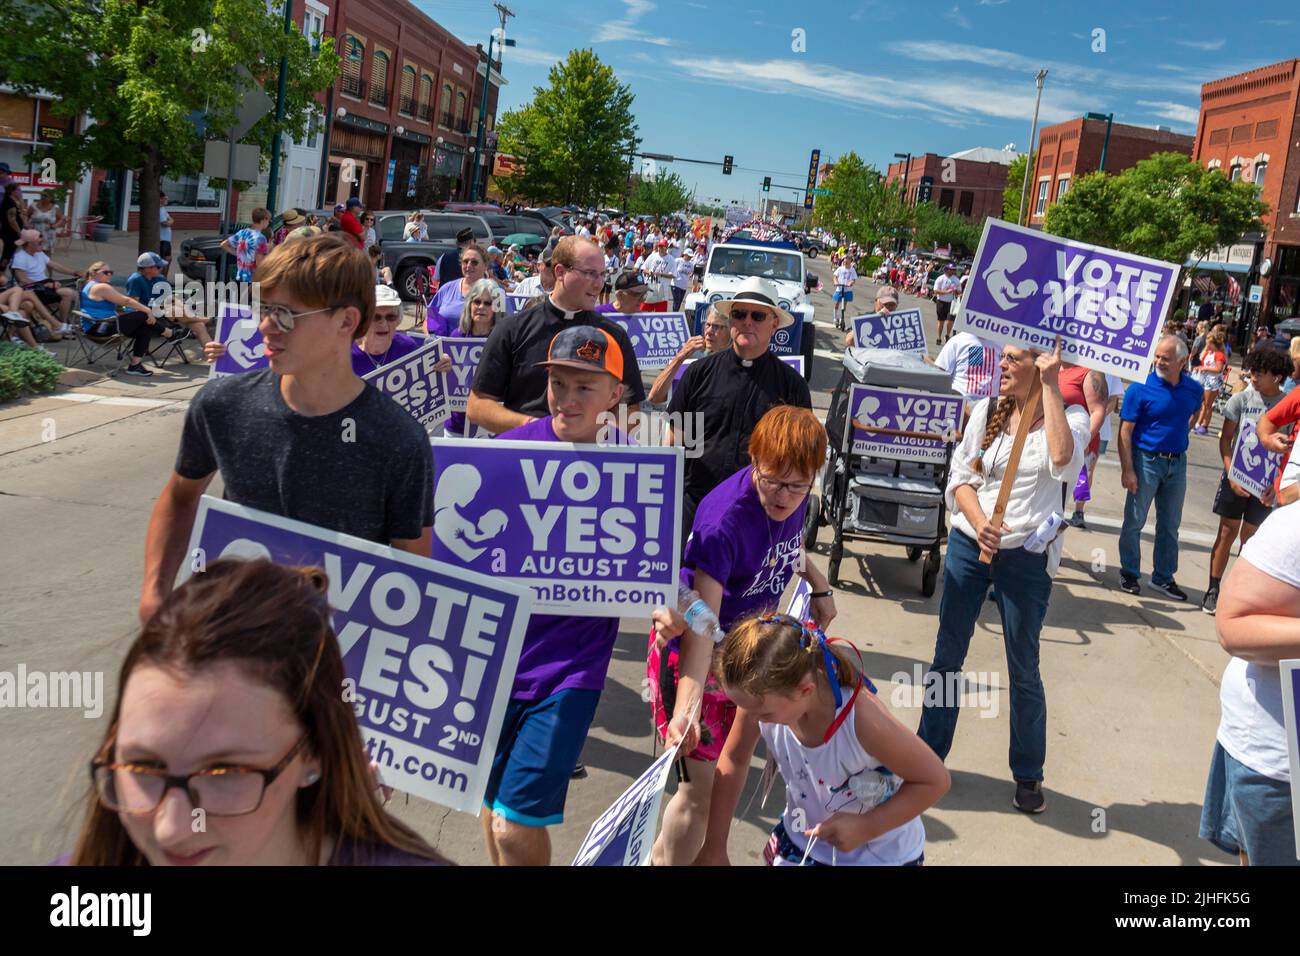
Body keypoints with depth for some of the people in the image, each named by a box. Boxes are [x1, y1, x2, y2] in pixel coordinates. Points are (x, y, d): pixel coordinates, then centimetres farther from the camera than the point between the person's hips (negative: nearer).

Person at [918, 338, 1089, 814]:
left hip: (1025, 558, -3)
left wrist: (1050, 386, -21)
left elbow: (1063, 461, -27)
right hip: (967, 546, 3)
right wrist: (979, 522, -15)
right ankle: (928, 752, 27)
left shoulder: (1070, 417, -5)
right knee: (947, 653, 12)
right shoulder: (987, 411, 4)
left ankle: (1028, 774, 24)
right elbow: (960, 477, 4)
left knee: (1023, 668, 7)